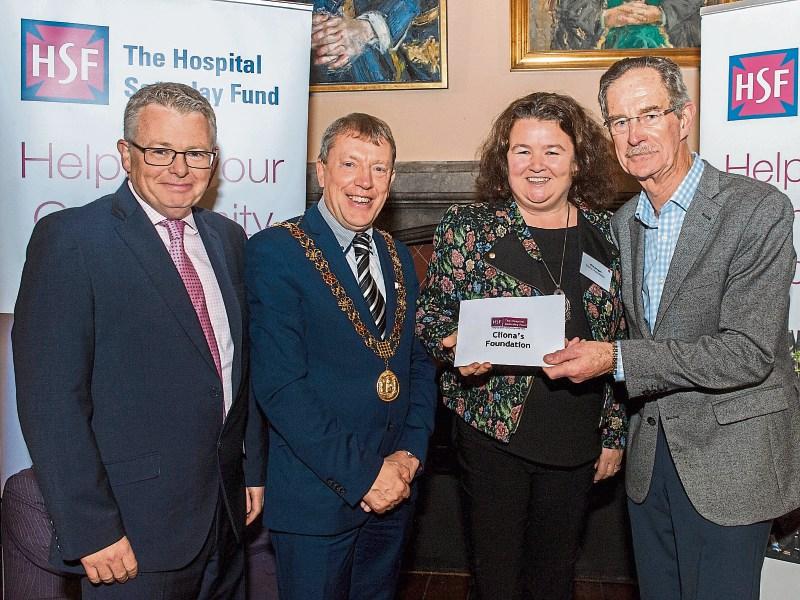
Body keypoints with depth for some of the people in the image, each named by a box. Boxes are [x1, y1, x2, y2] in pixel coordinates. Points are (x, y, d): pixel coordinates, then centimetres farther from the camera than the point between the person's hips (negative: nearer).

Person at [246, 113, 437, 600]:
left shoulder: (398, 257, 8)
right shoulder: (274, 252, -12)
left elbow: (419, 363, 11)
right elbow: (279, 384, -18)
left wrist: (411, 452, -4)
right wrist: (361, 474, -17)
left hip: (394, 489, 6)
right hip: (316, 497, -6)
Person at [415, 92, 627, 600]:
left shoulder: (604, 232, 2)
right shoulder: (467, 226, -6)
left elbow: (619, 339, 7)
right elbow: (430, 315, 0)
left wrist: (615, 432, 7)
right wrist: (456, 347, -23)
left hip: (576, 439, 3)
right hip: (494, 430, -2)